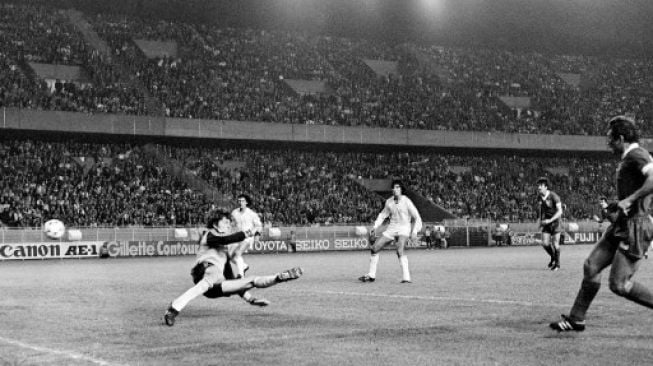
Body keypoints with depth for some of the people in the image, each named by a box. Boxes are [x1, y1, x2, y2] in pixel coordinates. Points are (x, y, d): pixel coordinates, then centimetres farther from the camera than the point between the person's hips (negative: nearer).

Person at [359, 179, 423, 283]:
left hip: (404, 229, -6)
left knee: (400, 251, -31)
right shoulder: (389, 202, 4)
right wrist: (375, 227, 8)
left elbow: (417, 217, -7)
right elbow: (383, 215, 19)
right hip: (391, 229, 6)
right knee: (375, 248, 4)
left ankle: (406, 278, -30)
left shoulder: (406, 201, -10)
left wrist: (414, 231, -20)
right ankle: (371, 276, 18)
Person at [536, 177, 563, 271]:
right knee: (545, 244, -4)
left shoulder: (554, 196, -21)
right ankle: (553, 257, 25)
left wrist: (550, 220, -30)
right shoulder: (539, 196, -3)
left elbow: (560, 211, -23)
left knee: (555, 244, -2)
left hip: (555, 221, -5)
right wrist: (539, 219, 7)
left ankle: (557, 263, 18)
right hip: (546, 222, 5)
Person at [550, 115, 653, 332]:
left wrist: (629, 200, -27)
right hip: (621, 227, 10)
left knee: (619, 284, -10)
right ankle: (576, 319, 16)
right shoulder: (628, 158, 17)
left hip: (635, 227, -10)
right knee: (591, 266, 9)